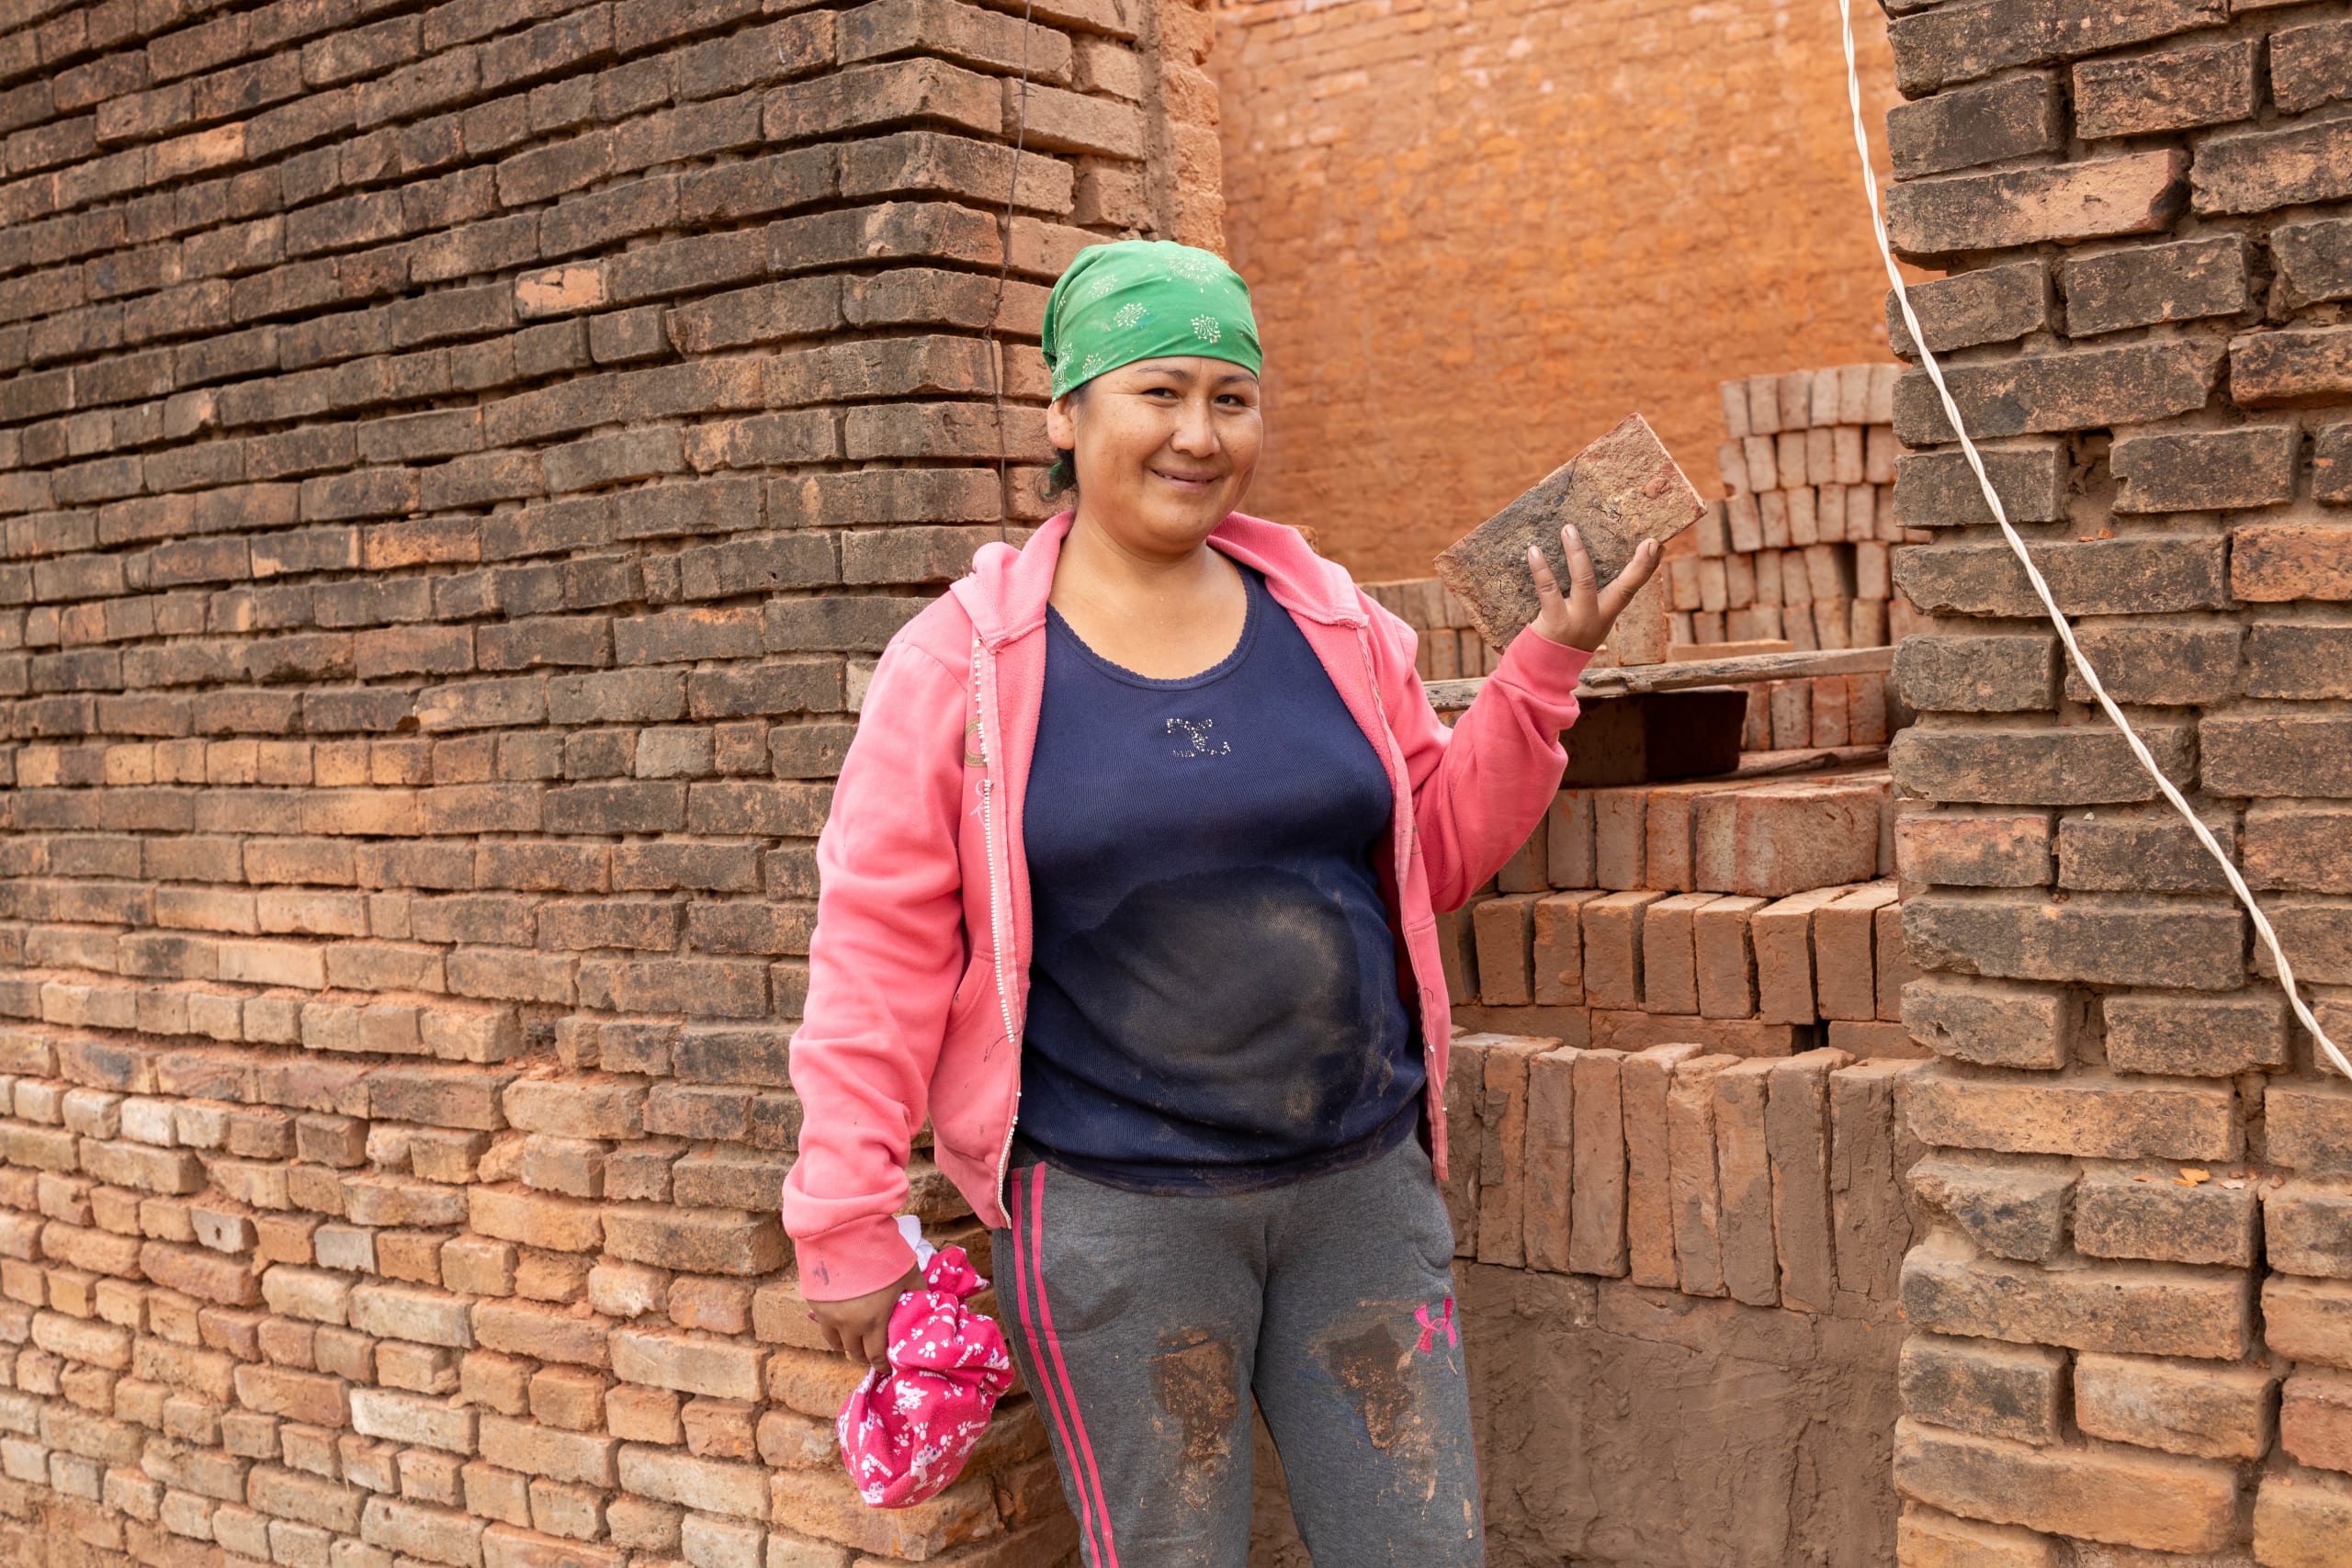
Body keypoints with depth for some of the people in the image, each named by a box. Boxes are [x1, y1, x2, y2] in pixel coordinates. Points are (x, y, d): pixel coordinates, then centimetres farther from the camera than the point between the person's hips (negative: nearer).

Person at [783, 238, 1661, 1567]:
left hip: (1364, 1182, 4)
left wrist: (1545, 667, 1)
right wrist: (846, 1215, -8)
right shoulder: (966, 659, -6)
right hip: (1112, 1210, -3)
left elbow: (1438, 852, 13)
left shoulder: (1334, 623, 5)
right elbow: (881, 938, -6)